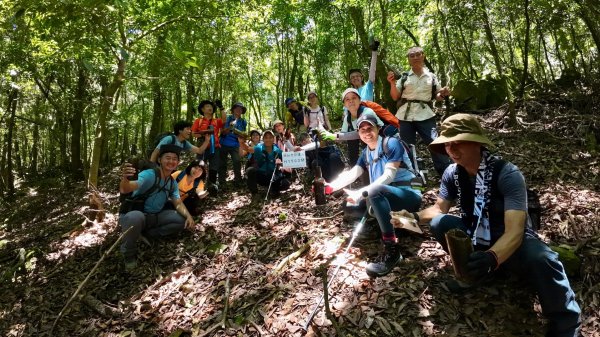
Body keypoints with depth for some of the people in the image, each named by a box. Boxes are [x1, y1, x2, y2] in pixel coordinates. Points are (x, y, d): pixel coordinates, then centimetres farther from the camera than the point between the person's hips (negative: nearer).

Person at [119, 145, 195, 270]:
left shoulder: (173, 183, 2)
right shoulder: (149, 175, -23)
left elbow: (178, 203, 1)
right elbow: (125, 190, -37)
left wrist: (188, 216, -20)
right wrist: (125, 179, -62)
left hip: (153, 217, 6)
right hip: (131, 216, -6)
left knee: (182, 220, -8)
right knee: (136, 217, -40)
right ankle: (128, 253, -12)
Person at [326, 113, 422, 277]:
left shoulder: (391, 143, -10)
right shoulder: (366, 153, 11)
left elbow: (389, 175, -22)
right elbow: (351, 174, 2)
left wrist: (362, 192, -31)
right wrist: (331, 186, -16)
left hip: (409, 194, -8)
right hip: (384, 197, 8)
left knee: (375, 190, -36)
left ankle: (391, 250, -31)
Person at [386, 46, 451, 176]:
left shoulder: (431, 76, 9)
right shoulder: (404, 77, 7)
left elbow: (437, 96, 16)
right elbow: (395, 97, 4)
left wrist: (443, 94, -6)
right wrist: (392, 83, -10)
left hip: (425, 116, -1)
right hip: (406, 116, 1)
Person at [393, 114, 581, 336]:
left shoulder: (507, 174, -26)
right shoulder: (452, 173, -8)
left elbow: (514, 231, -34)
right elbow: (439, 209, -1)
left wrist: (492, 258, -55)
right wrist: (416, 217, -24)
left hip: (511, 241, -4)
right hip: (476, 238, 5)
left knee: (540, 259, -37)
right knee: (439, 224, -19)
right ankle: (472, 270, 4)